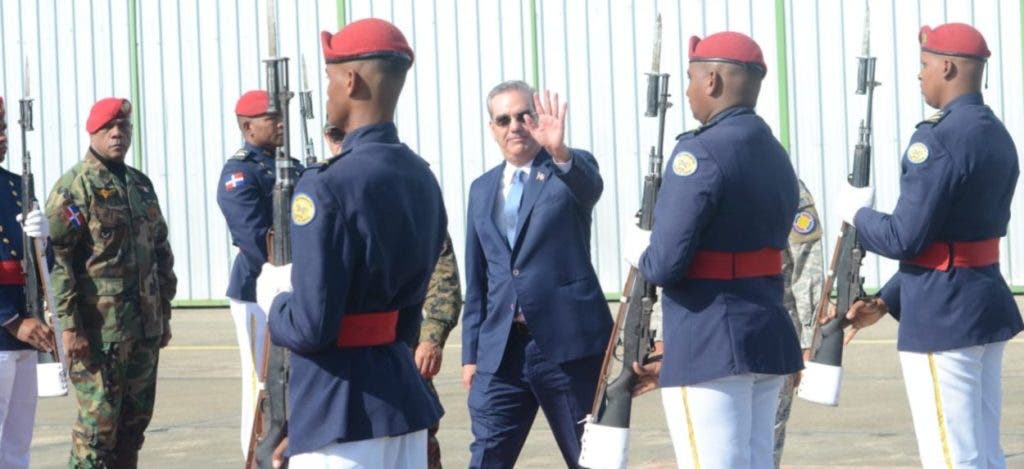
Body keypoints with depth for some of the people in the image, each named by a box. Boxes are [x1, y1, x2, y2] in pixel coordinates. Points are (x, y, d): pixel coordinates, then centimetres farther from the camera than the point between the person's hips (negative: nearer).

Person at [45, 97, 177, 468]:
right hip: (98, 330, -7)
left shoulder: (141, 185, 16)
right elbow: (58, 259, -13)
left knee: (134, 422, 11)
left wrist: (164, 313, 18)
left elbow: (161, 251, 22)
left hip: (145, 328, 7)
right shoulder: (74, 187, -7)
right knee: (98, 424, -6)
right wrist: (70, 325, -18)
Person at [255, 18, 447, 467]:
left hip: (340, 409, -8)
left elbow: (310, 328, -20)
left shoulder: (328, 186, -18)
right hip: (404, 393, 8)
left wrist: (274, 298, 1)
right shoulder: (421, 178, 8)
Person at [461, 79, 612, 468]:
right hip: (501, 348, 4)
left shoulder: (571, 169, 1)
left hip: (568, 342, -4)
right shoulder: (483, 189, 14)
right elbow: (476, 280, 17)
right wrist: (471, 352, 13)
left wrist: (560, 153, -46)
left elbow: (589, 186, -26)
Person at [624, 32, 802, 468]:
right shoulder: (777, 157, 13)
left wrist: (636, 246, 4)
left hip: (709, 351, -9)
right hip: (769, 342, 9)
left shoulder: (700, 153, -15)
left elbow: (666, 265, -20)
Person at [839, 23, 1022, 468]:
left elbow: (904, 239, -19)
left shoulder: (938, 139, -18)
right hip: (987, 306, 9)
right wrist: (885, 301, 15)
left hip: (943, 318, -9)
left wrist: (857, 213, 2)